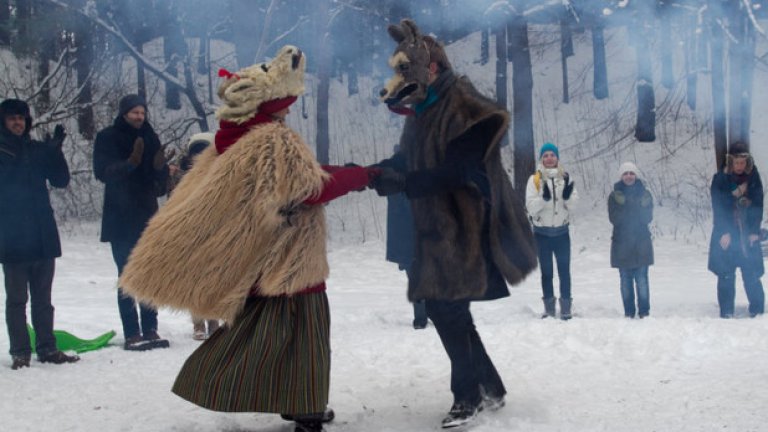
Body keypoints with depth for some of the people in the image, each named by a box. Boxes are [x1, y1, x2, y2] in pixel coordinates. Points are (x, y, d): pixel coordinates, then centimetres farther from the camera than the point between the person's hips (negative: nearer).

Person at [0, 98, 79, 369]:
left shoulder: (38, 150, 10)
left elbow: (61, 180, 2)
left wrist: (56, 151, -11)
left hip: (43, 236, 4)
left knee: (43, 298, 9)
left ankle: (47, 348, 14)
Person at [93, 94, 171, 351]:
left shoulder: (149, 138, 9)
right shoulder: (107, 138, -1)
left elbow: (162, 177, 7)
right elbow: (102, 172, -14)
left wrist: (160, 167, -16)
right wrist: (130, 163, -30)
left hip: (147, 216, 4)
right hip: (121, 219, -4)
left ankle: (150, 330, 11)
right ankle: (132, 334, -3)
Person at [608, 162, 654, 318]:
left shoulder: (645, 194, 3)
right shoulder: (614, 196, 2)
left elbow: (648, 217, -6)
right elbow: (614, 218, -9)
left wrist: (628, 208, -20)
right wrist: (633, 209, -20)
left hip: (642, 244, 0)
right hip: (621, 243, 1)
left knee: (642, 280, -4)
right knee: (626, 281, 5)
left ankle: (644, 312, 4)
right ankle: (629, 312, 13)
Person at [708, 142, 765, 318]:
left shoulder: (753, 177, 2)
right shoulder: (720, 179, -3)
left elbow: (758, 206, 1)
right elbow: (718, 207, -5)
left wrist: (754, 231, -6)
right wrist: (724, 233, -10)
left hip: (748, 233, 1)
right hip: (726, 233, -1)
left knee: (752, 274, -2)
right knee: (726, 275, -1)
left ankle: (757, 310, 6)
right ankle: (726, 312, 4)